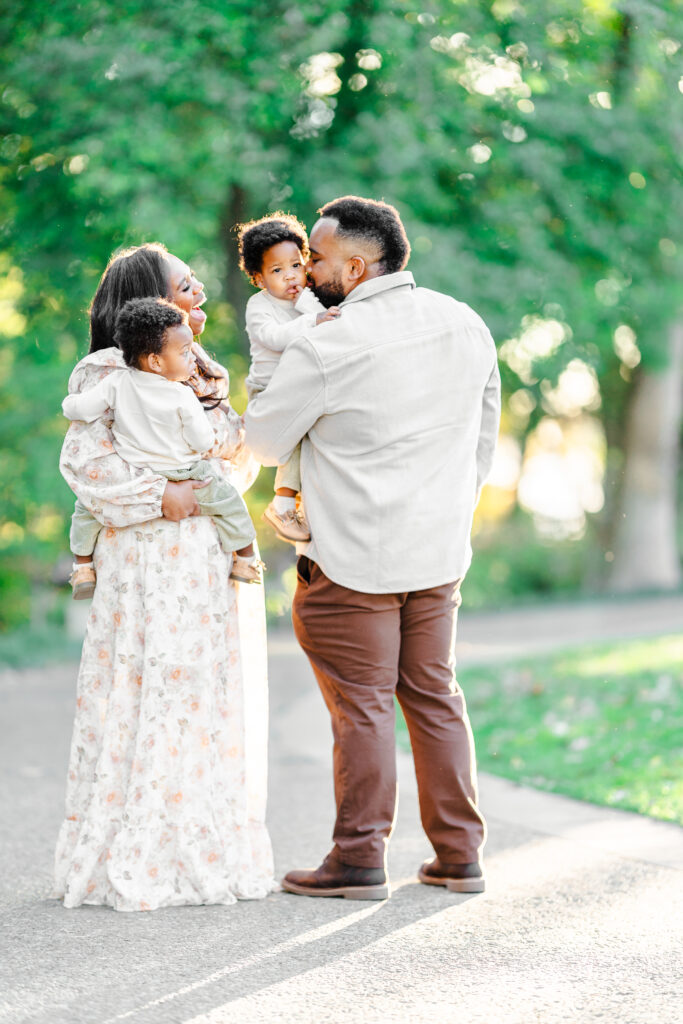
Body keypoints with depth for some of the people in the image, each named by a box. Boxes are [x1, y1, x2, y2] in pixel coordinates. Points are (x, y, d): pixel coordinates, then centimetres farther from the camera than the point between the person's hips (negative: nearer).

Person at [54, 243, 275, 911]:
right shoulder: (110, 374, -5)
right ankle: (137, 863, -2)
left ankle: (206, 852, 15)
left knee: (214, 698, 8)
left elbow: (244, 455, 14)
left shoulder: (208, 377, 20)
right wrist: (159, 495, -19)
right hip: (150, 561, -8)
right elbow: (84, 460, -14)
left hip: (215, 559, 8)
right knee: (149, 698, -8)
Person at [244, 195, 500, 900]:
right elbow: (484, 437, 14)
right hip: (440, 550, 7)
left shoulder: (328, 346, -16)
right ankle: (459, 854, 18)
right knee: (434, 694, 14)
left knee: (361, 705, 2)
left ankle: (360, 859, 9)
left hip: (354, 558, -6)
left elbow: (262, 441, -6)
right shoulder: (467, 325, 5)